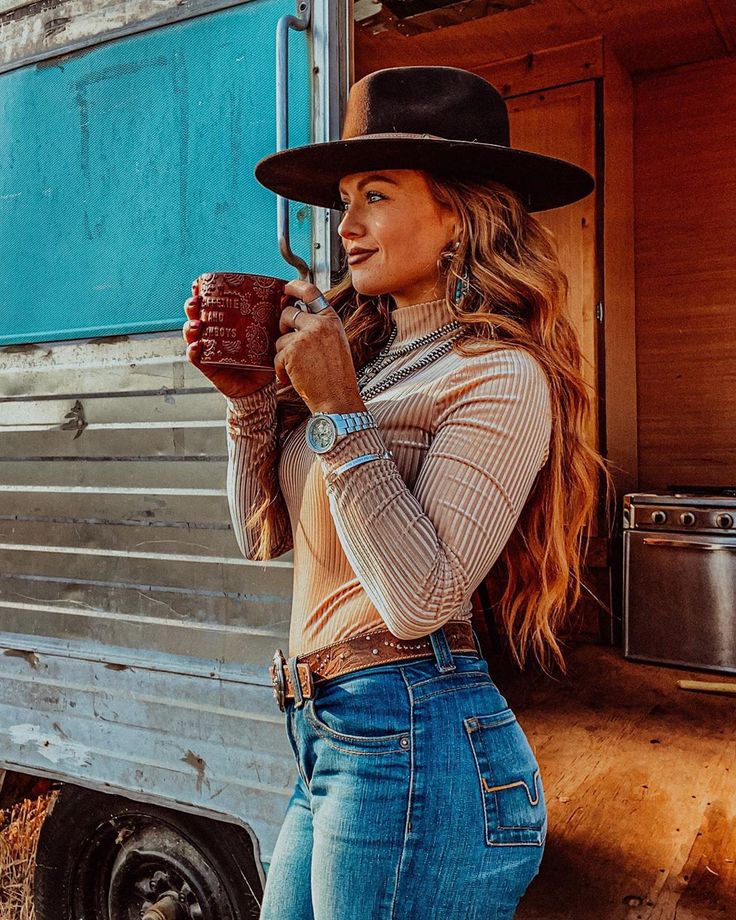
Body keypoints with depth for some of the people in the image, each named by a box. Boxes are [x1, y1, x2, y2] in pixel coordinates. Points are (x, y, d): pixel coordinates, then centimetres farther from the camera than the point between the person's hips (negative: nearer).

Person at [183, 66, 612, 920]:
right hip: (328, 740, 8)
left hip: (414, 743, -7)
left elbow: (421, 599, -21)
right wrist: (249, 394, 1)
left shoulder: (500, 376, -13)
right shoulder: (366, 350, 9)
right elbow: (265, 533, 12)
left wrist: (339, 411, -20)